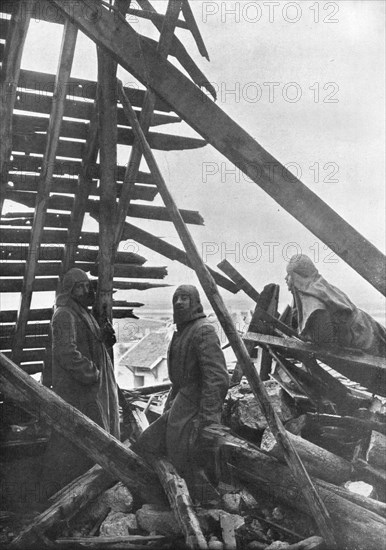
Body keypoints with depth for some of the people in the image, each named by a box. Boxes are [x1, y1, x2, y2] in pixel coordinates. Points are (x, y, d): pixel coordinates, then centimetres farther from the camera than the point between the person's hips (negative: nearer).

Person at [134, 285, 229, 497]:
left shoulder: (203, 331, -16)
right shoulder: (181, 332, 15)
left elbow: (217, 378, -24)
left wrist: (207, 419, -27)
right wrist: (169, 405, 23)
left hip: (193, 413, -9)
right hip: (179, 411, 9)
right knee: (144, 448, 12)